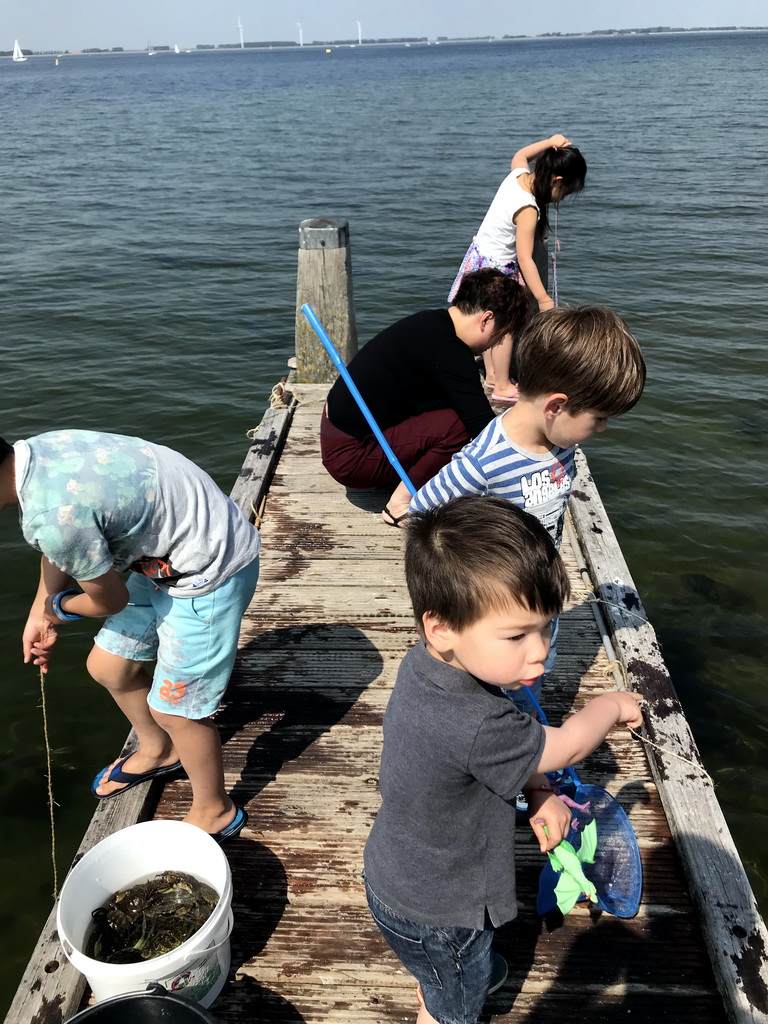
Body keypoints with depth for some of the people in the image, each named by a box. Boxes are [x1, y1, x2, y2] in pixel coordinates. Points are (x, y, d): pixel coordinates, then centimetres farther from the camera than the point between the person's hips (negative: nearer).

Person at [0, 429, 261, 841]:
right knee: (108, 667, 20)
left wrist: (56, 607, 7)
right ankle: (157, 752, 48)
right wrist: (38, 615, 22)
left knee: (175, 707, 5)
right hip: (166, 555, 9)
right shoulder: (36, 452, -6)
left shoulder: (51, 514, -33)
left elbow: (110, 600, -13)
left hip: (210, 575, -9)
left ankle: (214, 812, 33)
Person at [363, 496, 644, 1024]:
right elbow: (565, 746, -26)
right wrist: (612, 705, -7)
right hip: (435, 914, -7)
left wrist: (536, 791, -13)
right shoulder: (473, 724, -45)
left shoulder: (427, 664, -17)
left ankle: (474, 971, 68)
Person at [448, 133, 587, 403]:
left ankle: (492, 375, 31)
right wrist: (544, 299, -29)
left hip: (480, 256, 9)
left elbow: (520, 154, 20)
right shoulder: (527, 210, -29)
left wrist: (550, 143, 11)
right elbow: (525, 259, -31)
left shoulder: (518, 174, -6)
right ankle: (503, 387, 15)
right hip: (497, 268, -9)